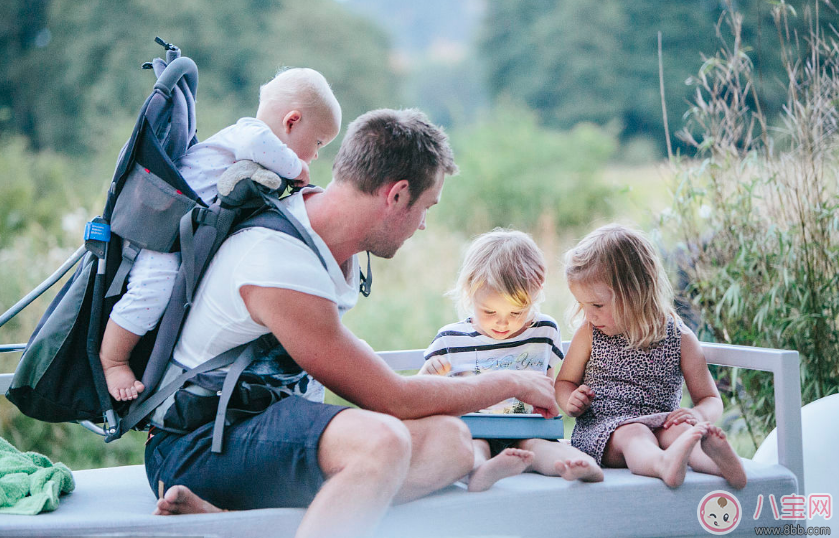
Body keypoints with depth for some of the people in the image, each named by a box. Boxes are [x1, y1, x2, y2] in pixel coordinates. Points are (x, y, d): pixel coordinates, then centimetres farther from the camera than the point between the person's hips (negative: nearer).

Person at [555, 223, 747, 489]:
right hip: (601, 428, -1)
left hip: (660, 424, 1)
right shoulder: (589, 334, 7)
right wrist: (570, 402, -4)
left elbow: (711, 399, 9)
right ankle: (663, 464, -69)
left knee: (677, 430, -33)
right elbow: (565, 382, 20)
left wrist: (698, 415, -16)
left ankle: (718, 460, -64)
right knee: (634, 435, -35)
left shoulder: (681, 339, 3)